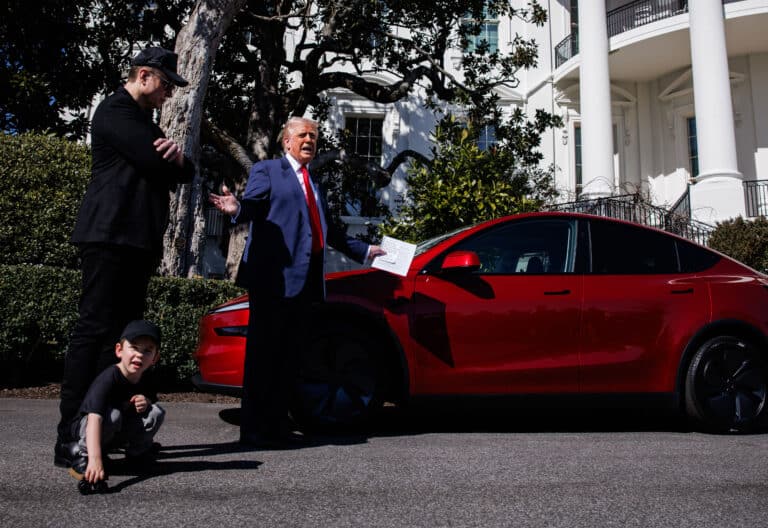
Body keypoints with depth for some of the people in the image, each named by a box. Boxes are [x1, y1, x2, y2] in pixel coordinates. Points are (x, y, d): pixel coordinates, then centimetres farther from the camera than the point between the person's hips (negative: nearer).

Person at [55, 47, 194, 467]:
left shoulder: (145, 123, 26)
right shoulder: (116, 111, -4)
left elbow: (184, 173, 20)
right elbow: (154, 162, -17)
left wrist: (177, 156, -4)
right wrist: (171, 157, 7)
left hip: (138, 241, 10)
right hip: (111, 236, -10)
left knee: (123, 333, 7)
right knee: (94, 330, -11)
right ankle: (71, 442, -9)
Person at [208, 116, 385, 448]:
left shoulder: (312, 184, 27)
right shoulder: (267, 170, 6)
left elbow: (327, 230, 32)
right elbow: (253, 205, -9)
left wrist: (365, 251, 36)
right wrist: (236, 209, -32)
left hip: (304, 280, 7)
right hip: (274, 277, -7)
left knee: (288, 356, 9)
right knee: (263, 354, -6)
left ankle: (278, 425, 15)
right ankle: (253, 430, -2)